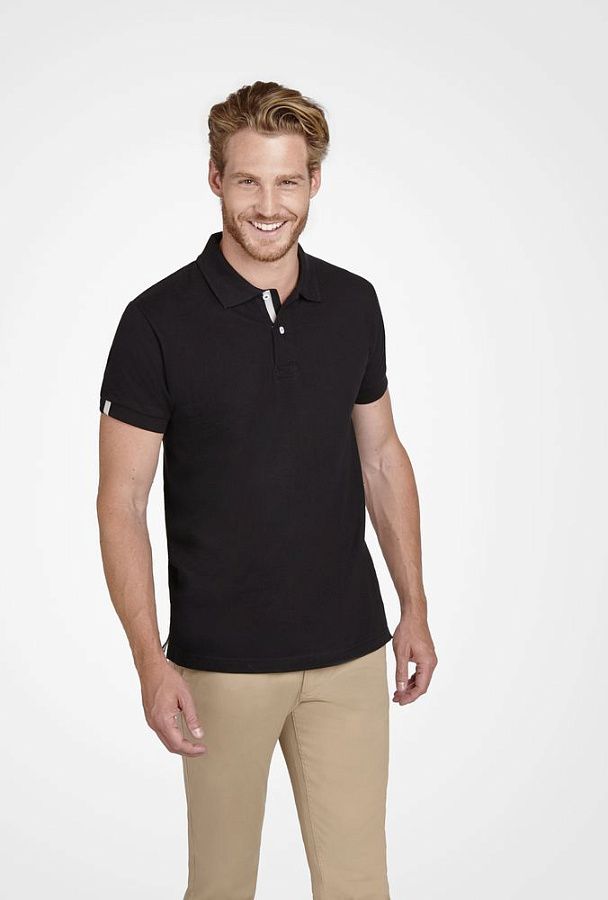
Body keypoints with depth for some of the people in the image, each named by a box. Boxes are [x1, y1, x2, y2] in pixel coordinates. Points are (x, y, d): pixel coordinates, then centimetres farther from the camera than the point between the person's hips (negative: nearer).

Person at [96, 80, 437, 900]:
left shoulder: (354, 303, 3)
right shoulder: (159, 320, -10)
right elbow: (122, 500, -9)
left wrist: (415, 608, 9)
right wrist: (151, 661, -16)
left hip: (350, 652, 3)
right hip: (222, 661, -3)